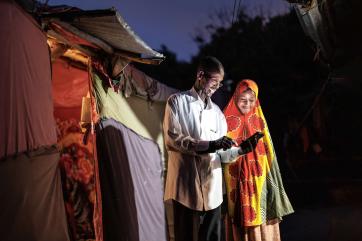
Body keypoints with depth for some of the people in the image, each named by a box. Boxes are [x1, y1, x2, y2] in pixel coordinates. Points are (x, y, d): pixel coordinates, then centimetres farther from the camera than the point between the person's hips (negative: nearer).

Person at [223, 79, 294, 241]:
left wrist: (271, 181, 8)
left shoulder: (259, 121, 9)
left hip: (259, 179, 2)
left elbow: (267, 152, 10)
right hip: (236, 181, -2)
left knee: (261, 217, 2)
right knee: (241, 220, 0)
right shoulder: (228, 121, 0)